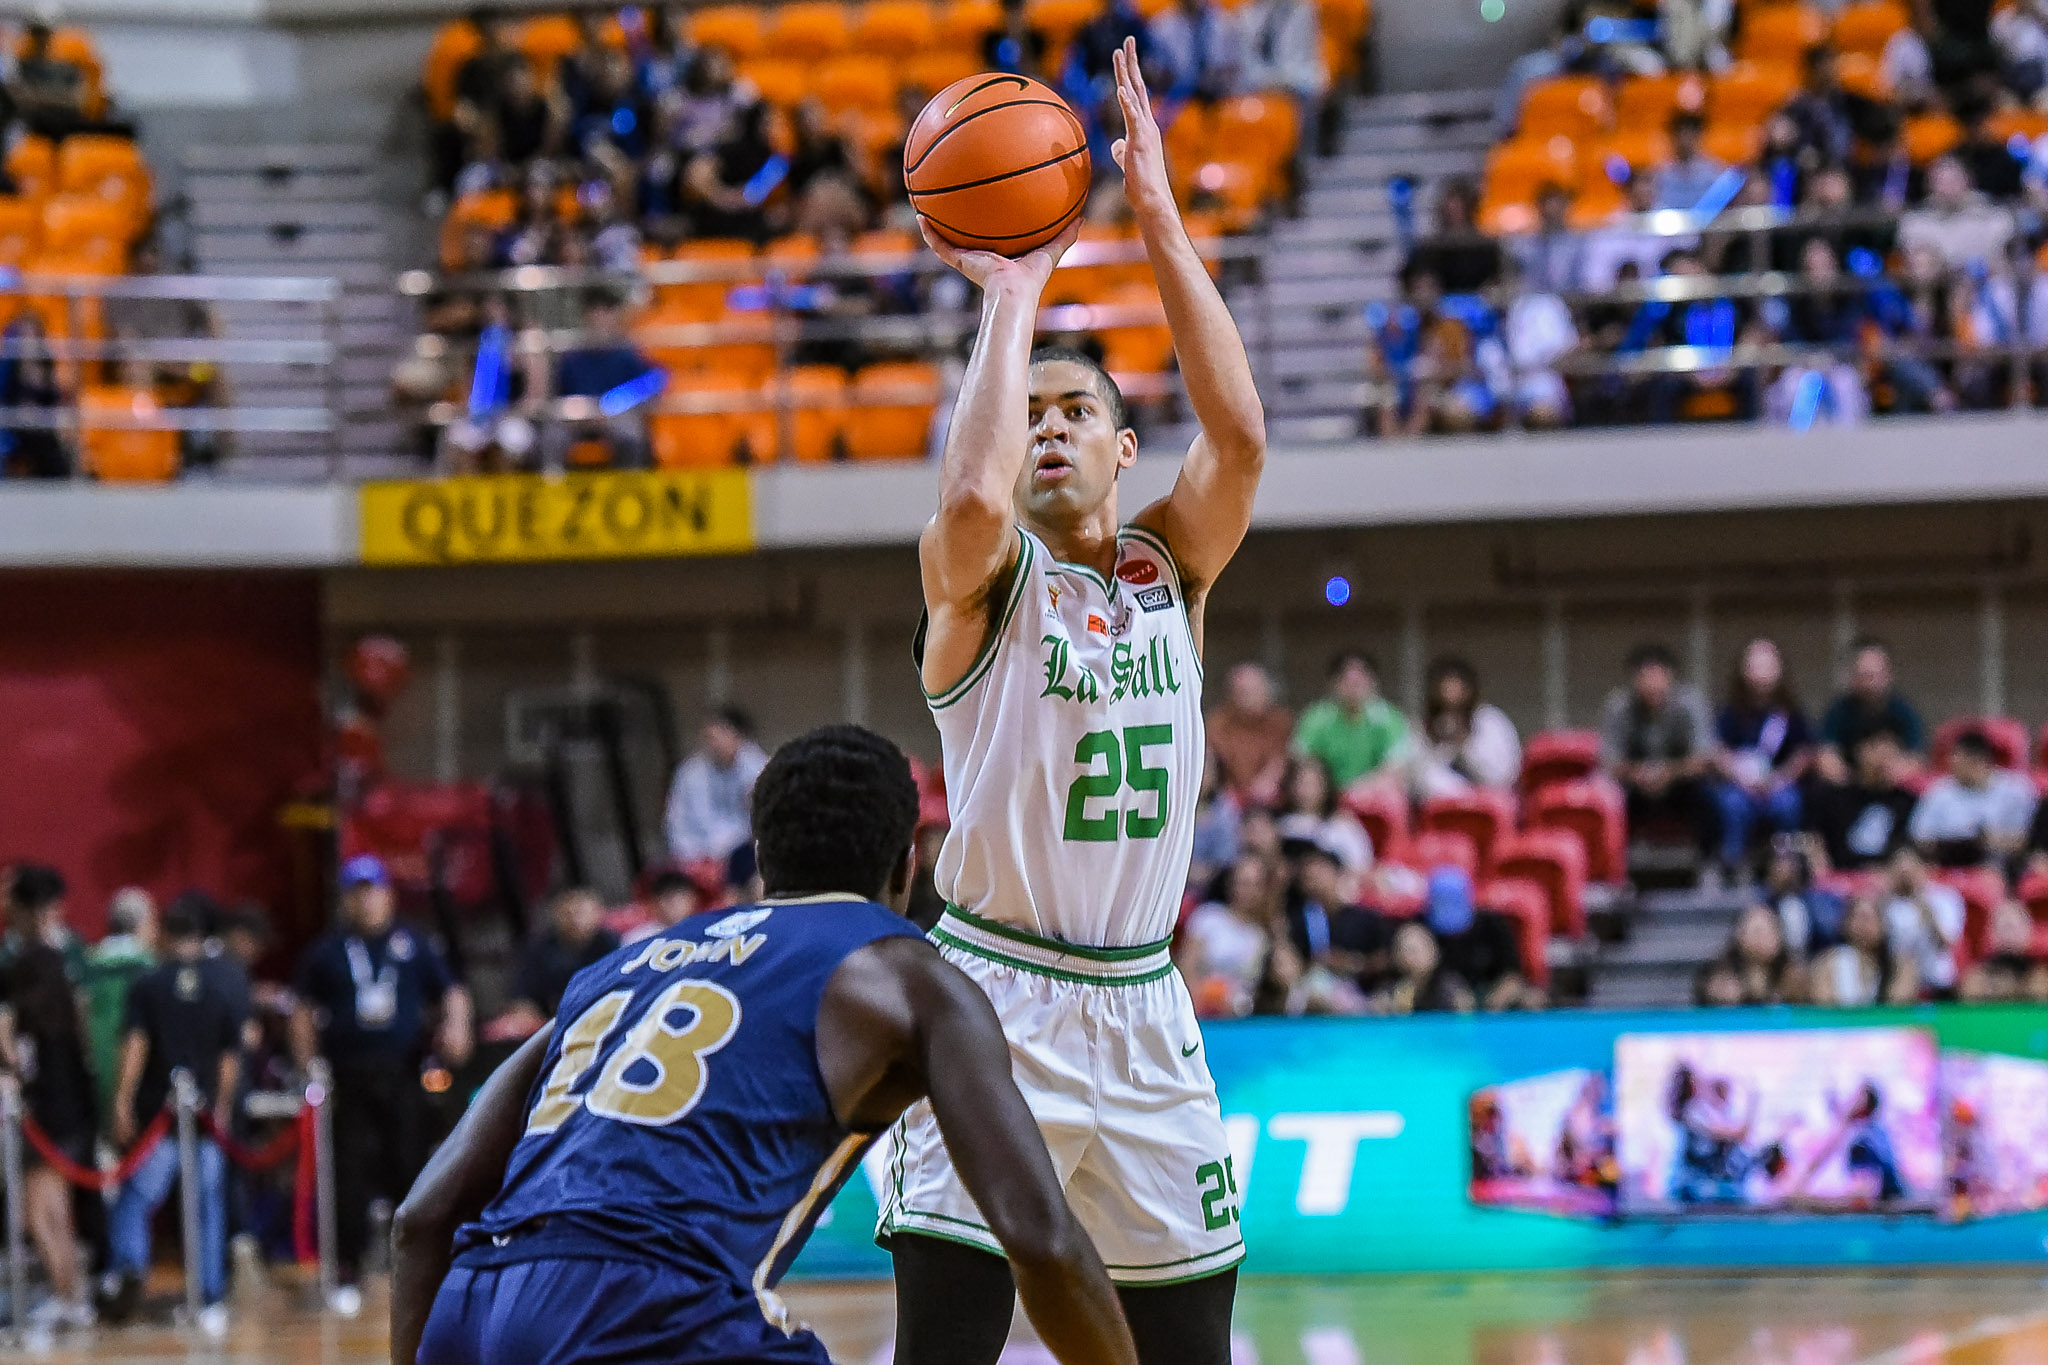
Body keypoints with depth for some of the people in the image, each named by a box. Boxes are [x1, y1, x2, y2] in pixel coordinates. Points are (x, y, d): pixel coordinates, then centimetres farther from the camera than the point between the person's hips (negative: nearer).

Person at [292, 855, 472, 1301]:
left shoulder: (413, 946, 11)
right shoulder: (327, 951, 10)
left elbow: (451, 993, 14)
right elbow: (305, 1012, 11)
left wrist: (455, 1028, -7)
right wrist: (308, 1069, 0)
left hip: (404, 1075, 1)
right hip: (348, 1077, -1)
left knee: (410, 1165, -1)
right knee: (350, 1175, -4)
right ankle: (347, 1270, 1)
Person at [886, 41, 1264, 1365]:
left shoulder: (1172, 564, 9)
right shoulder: (981, 579, -1)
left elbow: (1241, 435, -9)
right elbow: (972, 496, -25)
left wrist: (1163, 225, -13)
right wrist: (1014, 291, -17)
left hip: (1142, 1007, 4)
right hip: (996, 1003, -4)